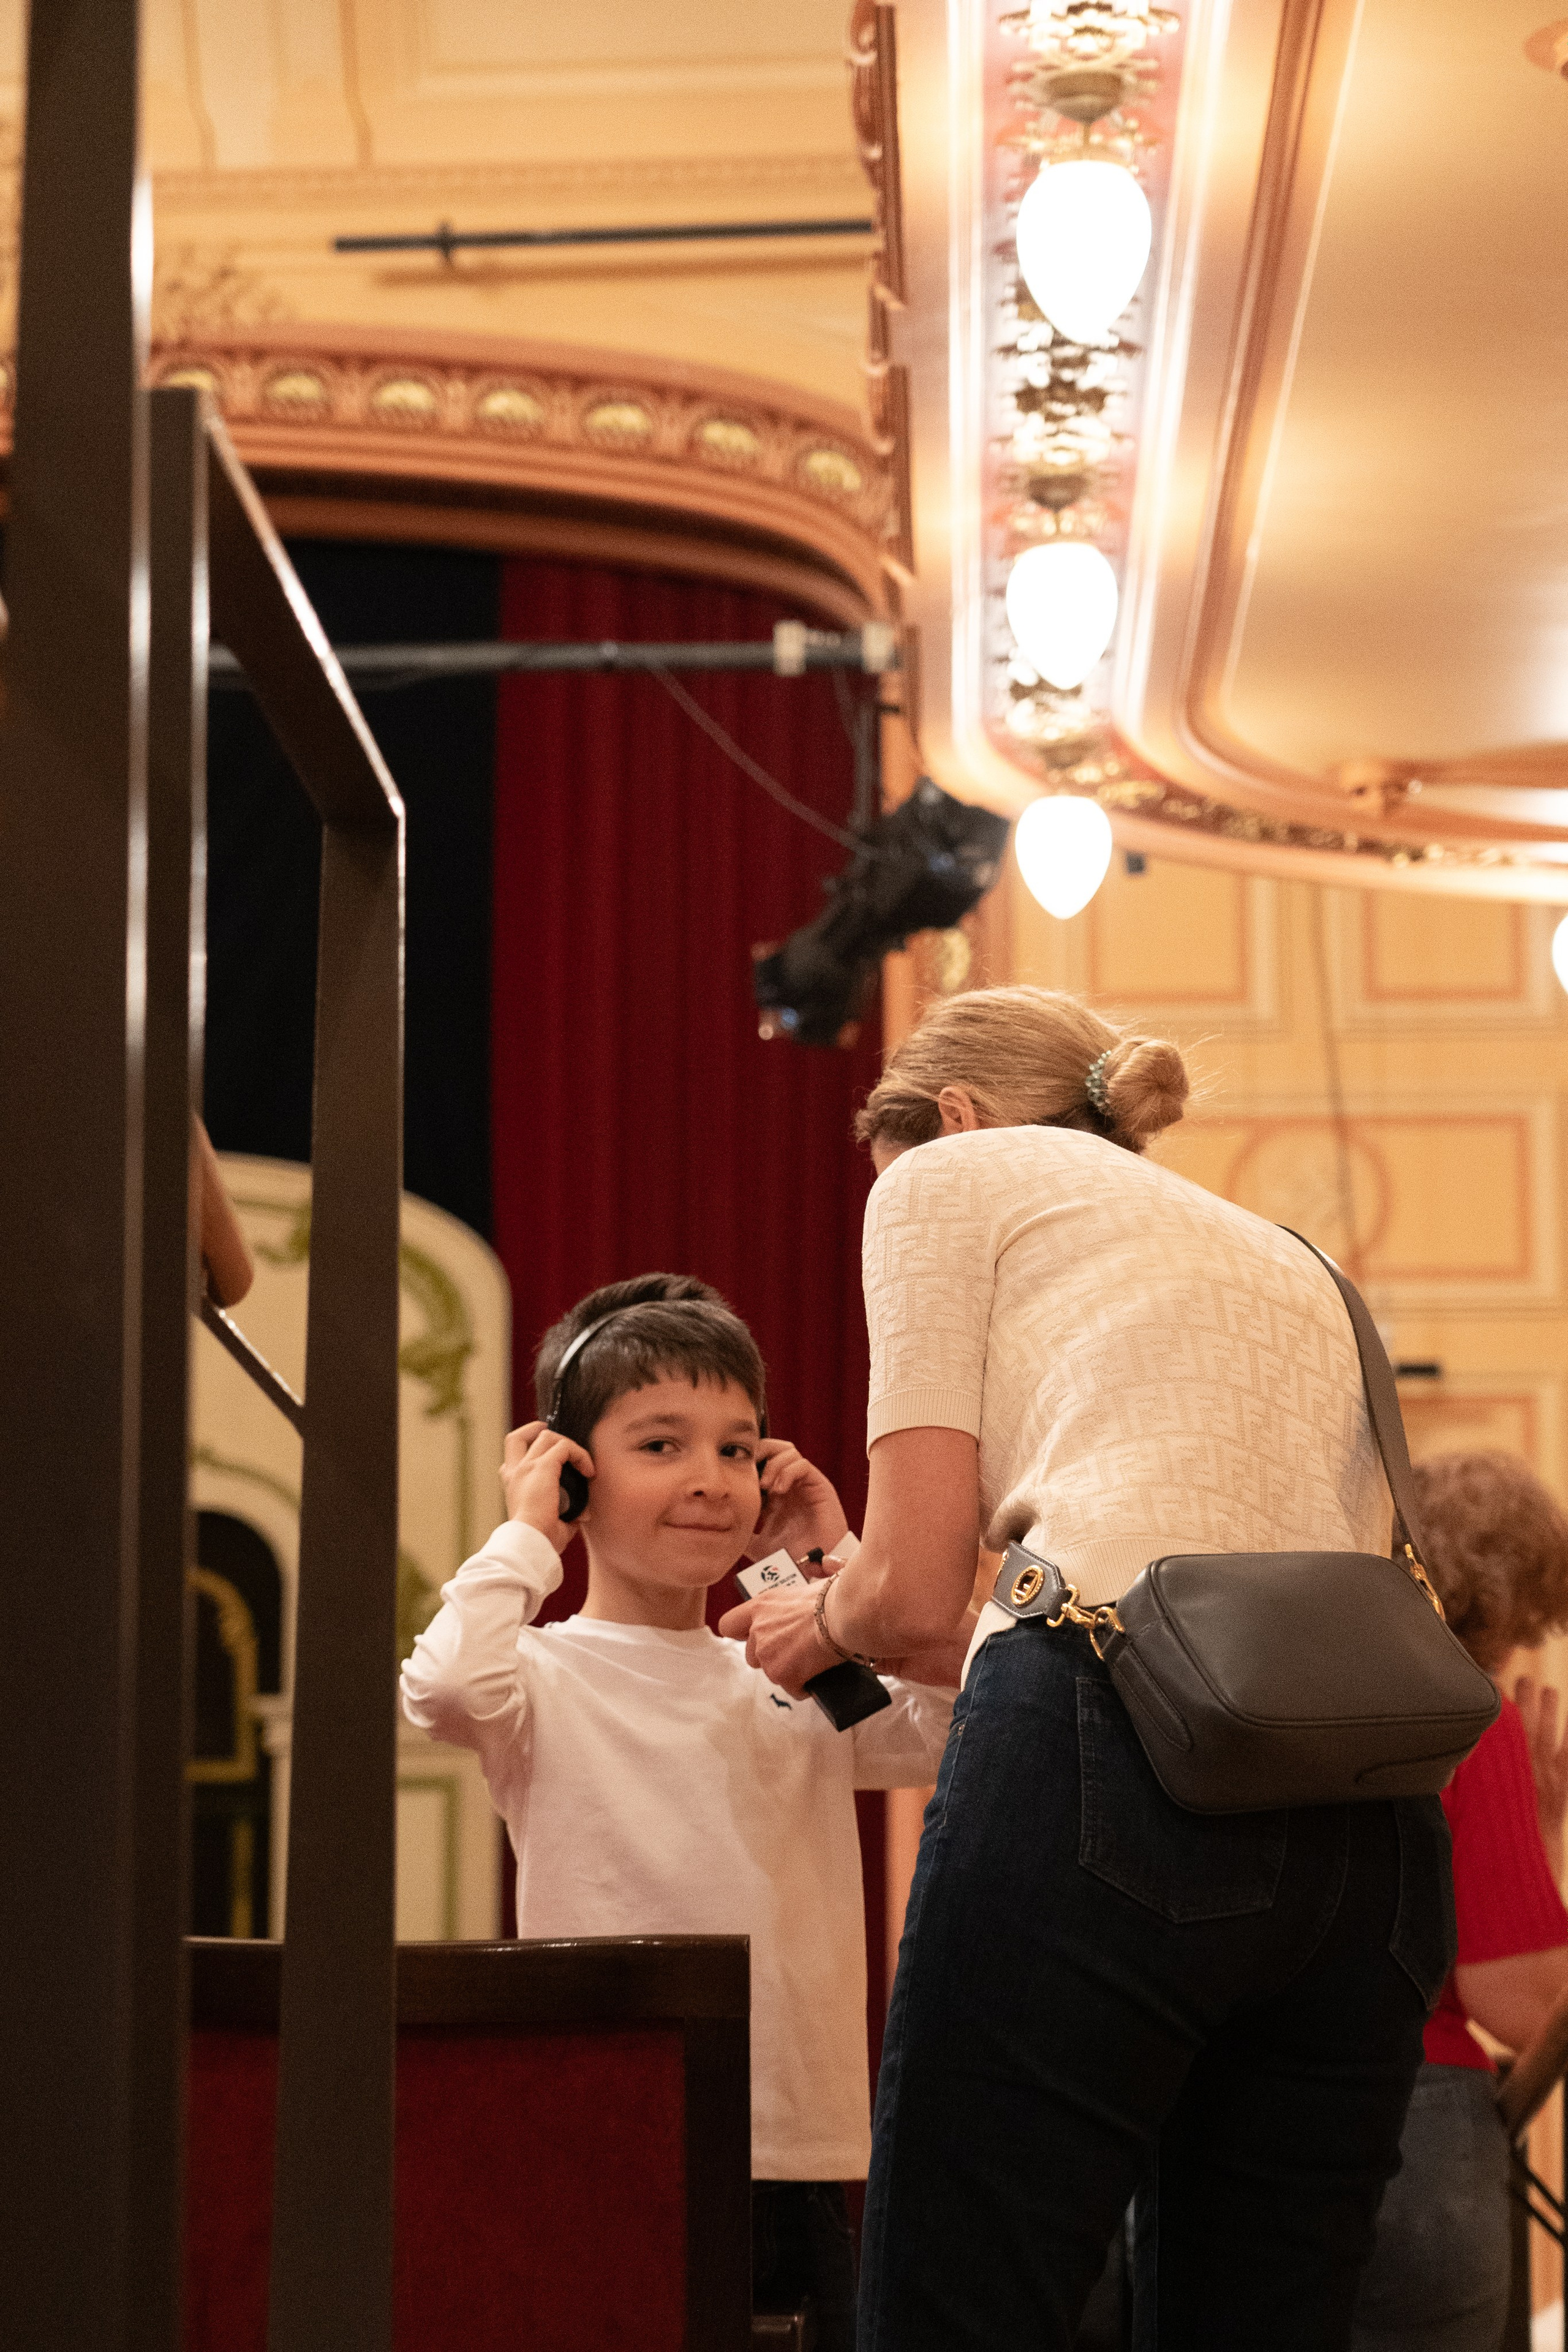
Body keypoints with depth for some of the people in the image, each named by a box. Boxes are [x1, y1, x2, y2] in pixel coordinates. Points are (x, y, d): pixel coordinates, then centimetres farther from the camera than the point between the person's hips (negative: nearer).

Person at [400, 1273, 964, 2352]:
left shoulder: (798, 1687, 13)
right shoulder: (548, 1676, -2)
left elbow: (964, 1728, 3)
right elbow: (445, 1685, -24)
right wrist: (528, 1535, -8)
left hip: (803, 2157, 5)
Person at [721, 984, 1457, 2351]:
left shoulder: (951, 1171, 16)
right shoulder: (1294, 1265, 35)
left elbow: (914, 1590, 5)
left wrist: (817, 1625, 29)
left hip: (1120, 1758, -7)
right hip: (1369, 1824, 7)